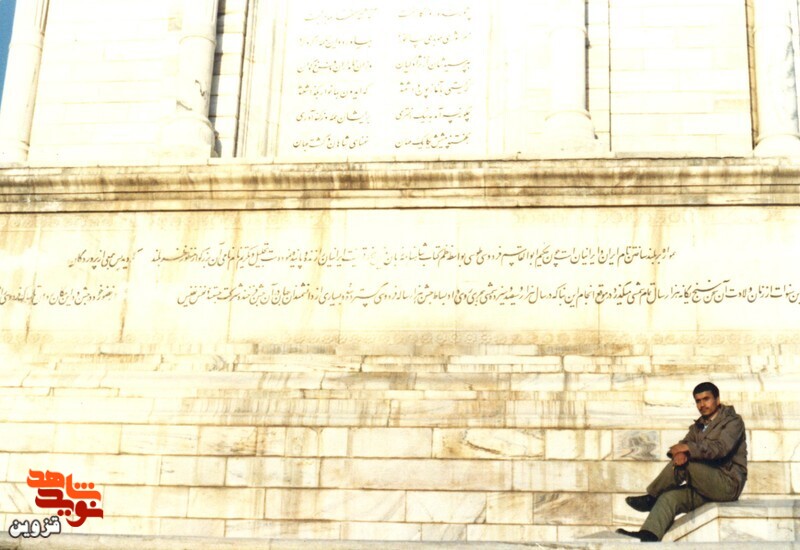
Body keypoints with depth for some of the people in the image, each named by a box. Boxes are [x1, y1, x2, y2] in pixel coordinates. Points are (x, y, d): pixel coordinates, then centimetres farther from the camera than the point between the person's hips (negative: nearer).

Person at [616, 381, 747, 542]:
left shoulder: (733, 421, 0)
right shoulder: (698, 426, 20)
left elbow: (721, 448, -20)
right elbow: (681, 446, 4)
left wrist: (689, 448, -27)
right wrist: (679, 453, -22)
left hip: (728, 483, -6)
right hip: (706, 486, 6)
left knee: (684, 464, -26)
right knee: (669, 497, -21)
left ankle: (650, 498, -8)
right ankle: (647, 538, -39)